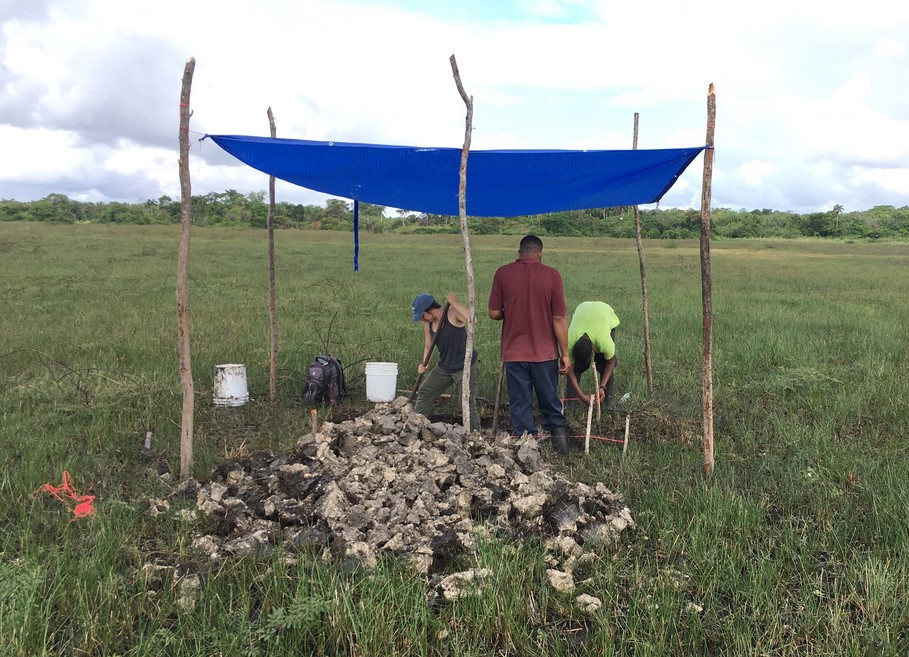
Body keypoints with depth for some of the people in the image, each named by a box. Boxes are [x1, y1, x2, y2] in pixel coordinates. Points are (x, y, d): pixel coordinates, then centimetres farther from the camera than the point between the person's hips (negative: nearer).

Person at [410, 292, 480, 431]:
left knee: (468, 403, -9)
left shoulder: (453, 313, -20)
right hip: (444, 367, 7)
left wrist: (455, 303, -35)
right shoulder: (428, 325, 1)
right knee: (424, 393, 11)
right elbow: (428, 345, 11)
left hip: (465, 367, -7)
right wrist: (424, 363, -7)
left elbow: (472, 319, -39)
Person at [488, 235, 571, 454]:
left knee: (520, 404, 9)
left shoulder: (503, 273, -5)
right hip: (545, 352, 0)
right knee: (550, 402, 18)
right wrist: (565, 353, 1)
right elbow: (559, 319, -7)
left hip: (514, 352, 0)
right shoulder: (552, 275, -7)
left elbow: (494, 313, -3)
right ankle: (557, 430, 19)